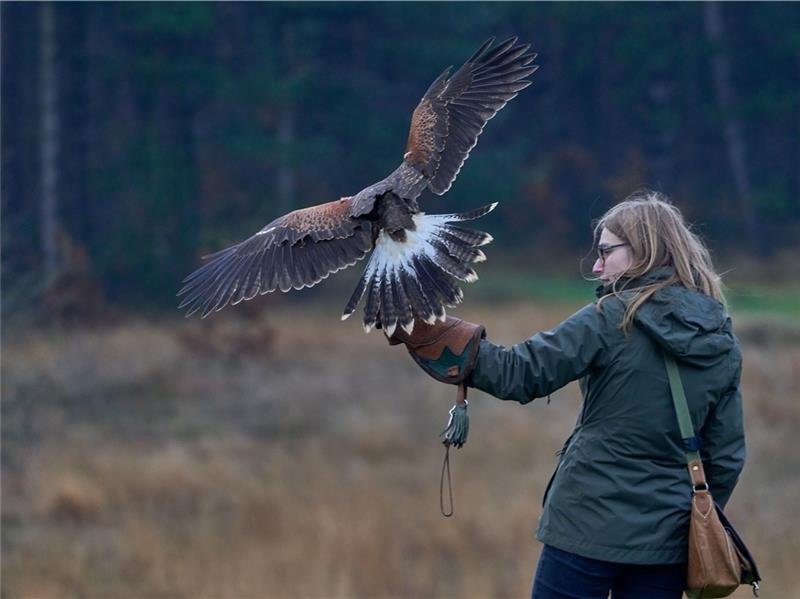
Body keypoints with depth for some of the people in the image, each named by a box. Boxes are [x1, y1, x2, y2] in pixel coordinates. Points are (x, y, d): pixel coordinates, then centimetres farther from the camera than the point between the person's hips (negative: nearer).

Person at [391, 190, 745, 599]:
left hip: (589, 527, -5)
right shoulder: (722, 343, 5)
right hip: (666, 541, 5)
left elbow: (518, 375, -14)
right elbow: (726, 457, 8)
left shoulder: (612, 319, -10)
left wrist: (423, 331, -11)